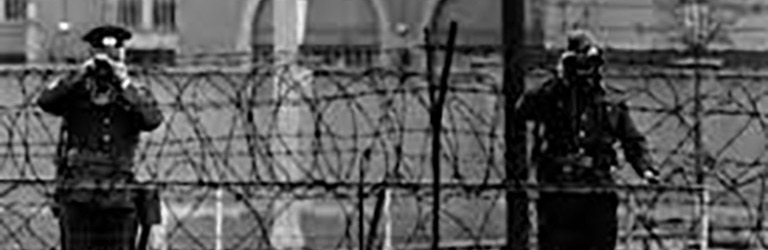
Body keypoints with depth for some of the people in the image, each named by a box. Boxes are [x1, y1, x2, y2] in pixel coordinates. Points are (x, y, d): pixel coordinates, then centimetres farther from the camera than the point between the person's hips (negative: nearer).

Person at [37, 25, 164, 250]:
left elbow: (153, 120, -14)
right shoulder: (75, 91, 7)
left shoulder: (135, 94, 7)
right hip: (77, 196, 0)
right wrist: (79, 76, -17)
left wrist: (125, 84, -15)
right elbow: (45, 101, -12)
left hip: (120, 198, 0)